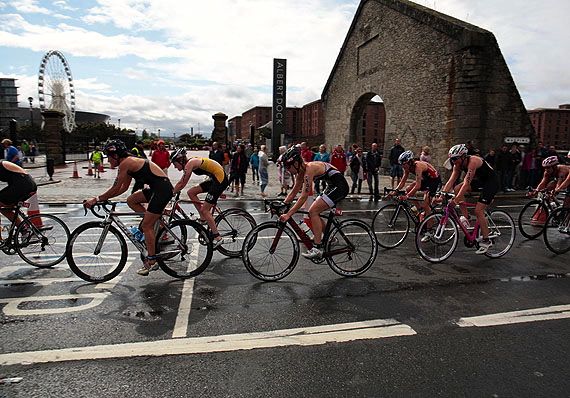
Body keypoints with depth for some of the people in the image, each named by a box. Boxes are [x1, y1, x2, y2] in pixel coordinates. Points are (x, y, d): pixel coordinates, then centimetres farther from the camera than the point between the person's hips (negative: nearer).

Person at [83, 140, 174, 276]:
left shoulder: (125, 164, -9)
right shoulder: (131, 162, 19)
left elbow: (115, 189, -9)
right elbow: (124, 187, 22)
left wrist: (96, 199, 1)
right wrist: (104, 197, 19)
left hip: (162, 189, -9)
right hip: (157, 188, 10)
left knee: (146, 225, -3)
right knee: (131, 200, 17)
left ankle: (151, 261, 7)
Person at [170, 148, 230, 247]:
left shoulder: (189, 164, -14)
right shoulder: (189, 164, 14)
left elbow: (182, 185, -14)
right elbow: (180, 182, 21)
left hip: (220, 179, -10)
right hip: (214, 179, 10)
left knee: (204, 209, -7)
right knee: (191, 192, 10)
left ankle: (217, 237, -3)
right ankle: (203, 218, 13)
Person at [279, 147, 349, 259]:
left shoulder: (309, 169, -23)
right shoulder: (301, 171, 5)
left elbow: (304, 197, -27)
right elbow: (294, 191, 13)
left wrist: (288, 214, -27)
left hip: (339, 186, -10)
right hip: (332, 186, 10)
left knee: (313, 211, -16)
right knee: (313, 212, 9)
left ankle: (318, 249, -14)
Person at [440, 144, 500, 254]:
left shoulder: (473, 161, -31)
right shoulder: (458, 165, -6)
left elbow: (466, 183, -37)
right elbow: (451, 181, -9)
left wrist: (456, 199, -43)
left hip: (491, 182, -8)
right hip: (480, 180, 8)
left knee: (478, 211, -15)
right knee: (457, 189, -10)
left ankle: (486, 241, -2)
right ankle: (465, 217, -1)